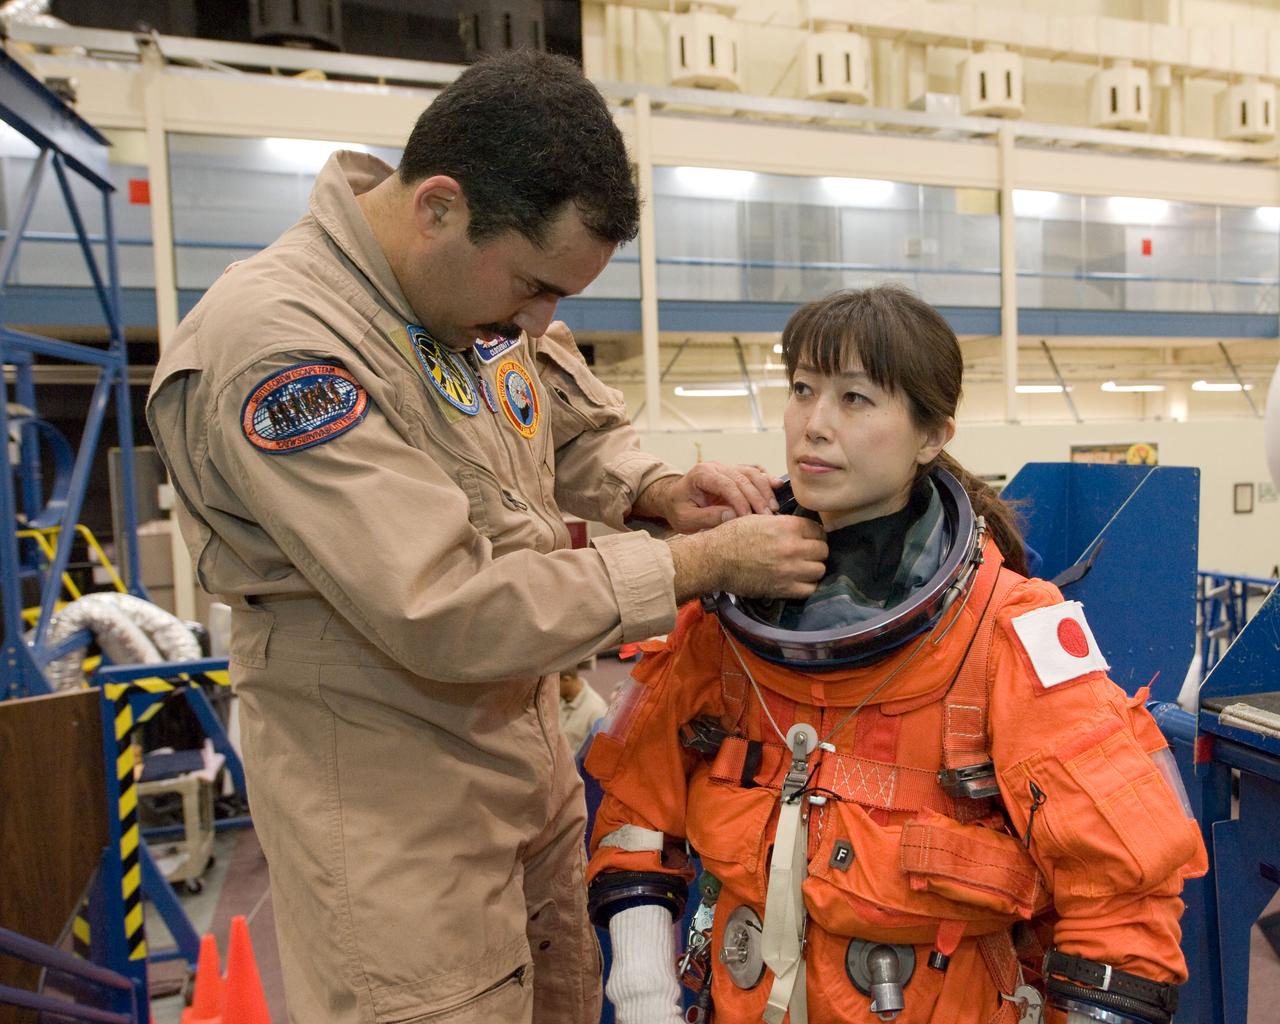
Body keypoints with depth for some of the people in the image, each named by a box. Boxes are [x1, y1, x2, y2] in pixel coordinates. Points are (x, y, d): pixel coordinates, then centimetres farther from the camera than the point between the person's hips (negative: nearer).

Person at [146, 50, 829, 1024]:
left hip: (529, 752, 7)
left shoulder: (488, 287, -2)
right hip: (388, 807, -7)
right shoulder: (273, 342, -25)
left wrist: (660, 491, -6)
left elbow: (583, 427, 15)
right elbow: (446, 613, -29)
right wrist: (701, 562, -23)